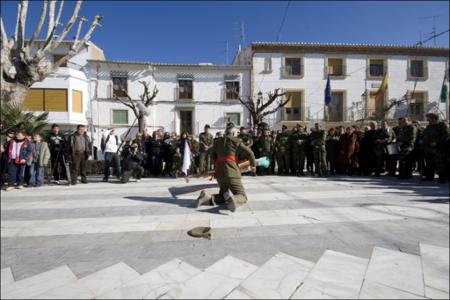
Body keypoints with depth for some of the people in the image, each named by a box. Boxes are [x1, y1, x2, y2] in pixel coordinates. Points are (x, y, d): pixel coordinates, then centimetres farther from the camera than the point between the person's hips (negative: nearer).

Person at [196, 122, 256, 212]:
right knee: (242, 197, 0)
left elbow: (213, 156, 24)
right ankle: (231, 199, -37)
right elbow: (249, 152, 6)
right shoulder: (235, 140, 4)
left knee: (223, 196, 21)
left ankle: (208, 198, -9)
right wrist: (253, 165, 21)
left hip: (219, 172, 5)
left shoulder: (217, 141, 16)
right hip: (232, 172, -5)